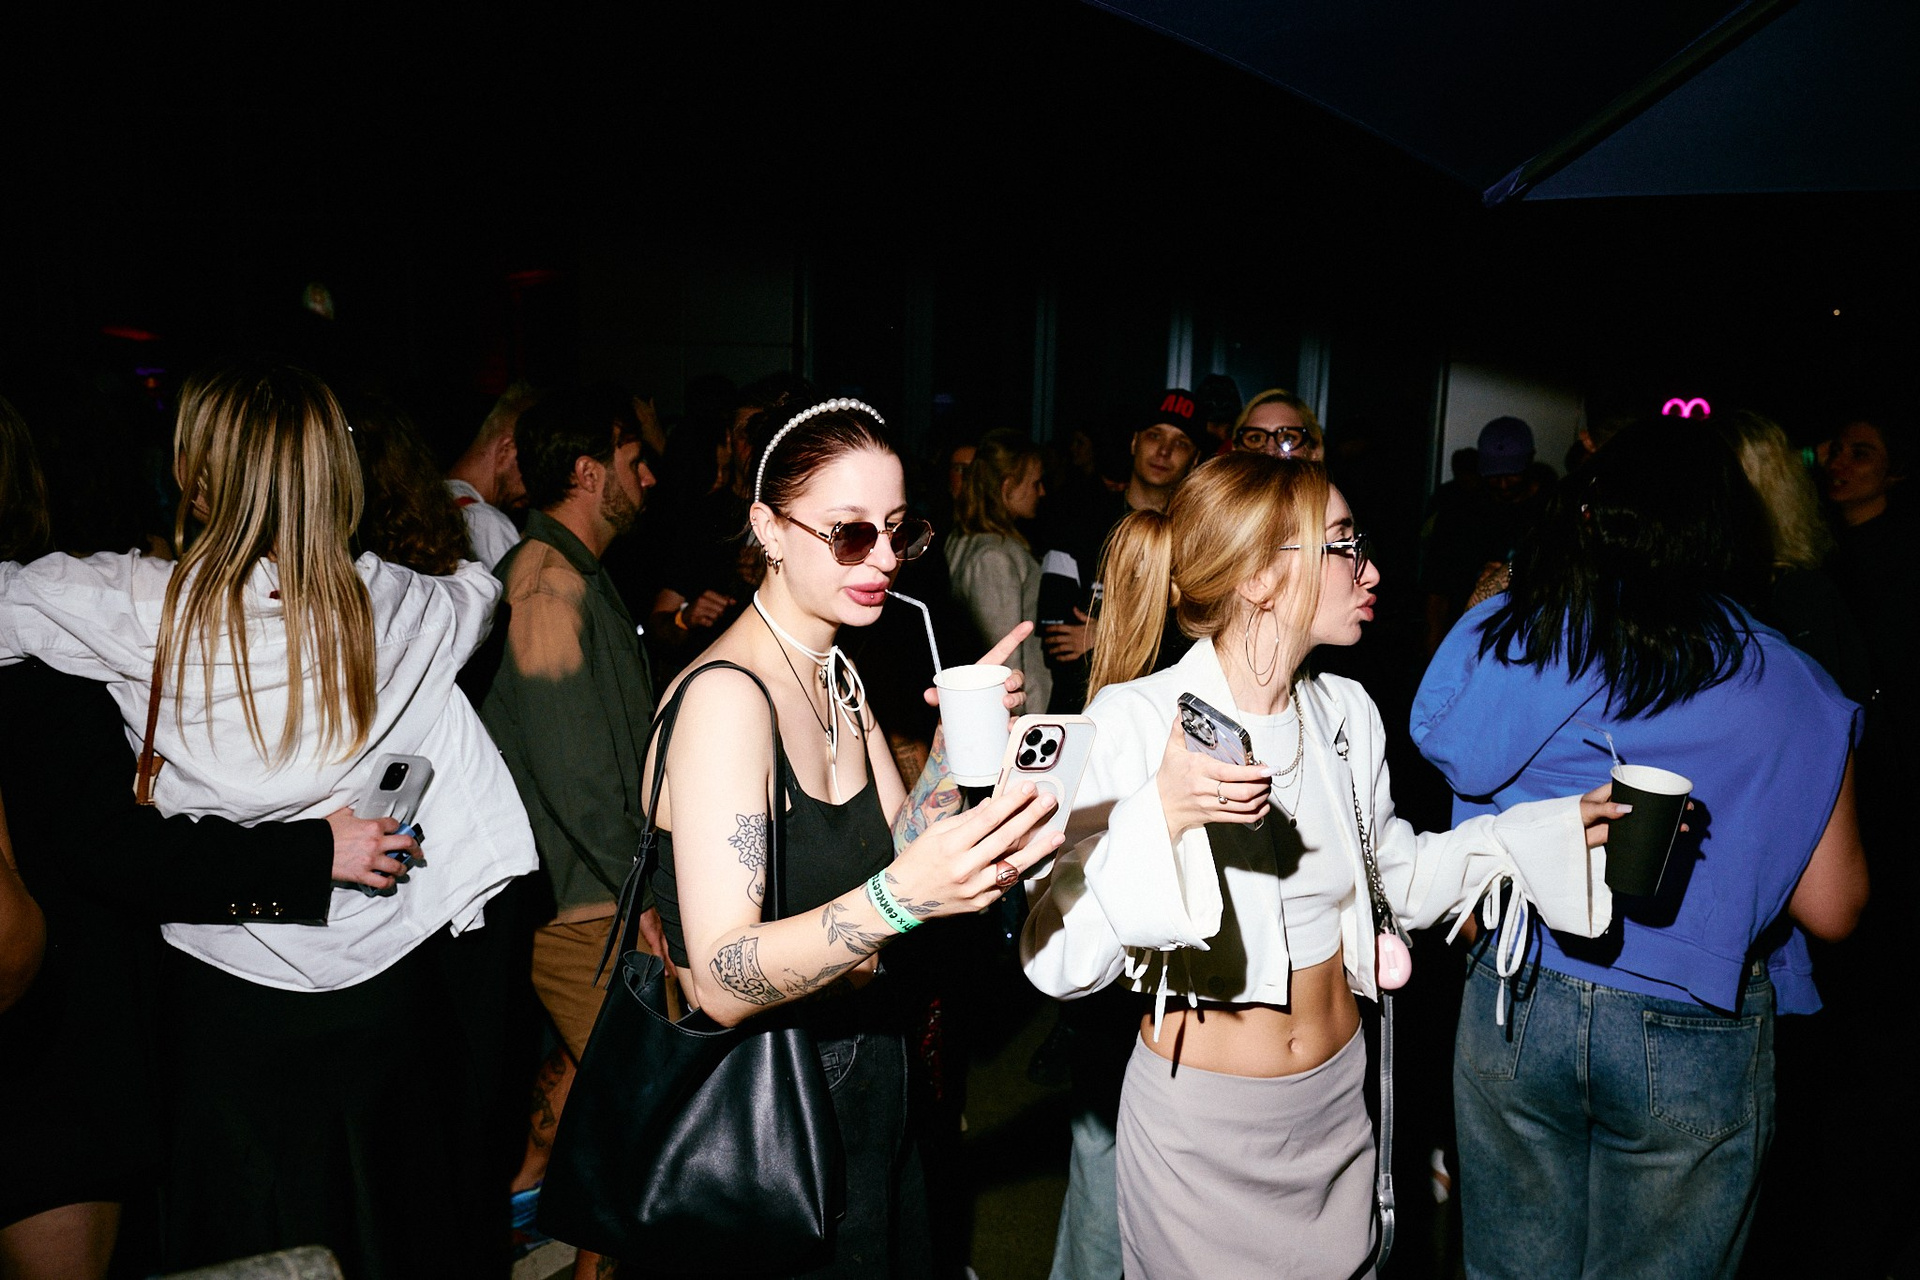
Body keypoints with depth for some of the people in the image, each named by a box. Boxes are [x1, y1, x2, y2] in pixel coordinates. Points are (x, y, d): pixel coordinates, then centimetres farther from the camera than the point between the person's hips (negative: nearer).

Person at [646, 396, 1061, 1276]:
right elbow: (721, 981, -30)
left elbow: (894, 851, 5)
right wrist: (900, 897, -44)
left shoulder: (834, 674, 5)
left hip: (864, 1085, 8)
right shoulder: (726, 694, -24)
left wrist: (958, 741, -9)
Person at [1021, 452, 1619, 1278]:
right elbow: (1060, 963, -26)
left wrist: (1555, 829, 5)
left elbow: (1392, 879, 12)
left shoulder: (1348, 715, -2)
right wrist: (1162, 815, -38)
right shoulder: (1135, 720, -21)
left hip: (1339, 1103, 6)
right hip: (1197, 1123, -5)